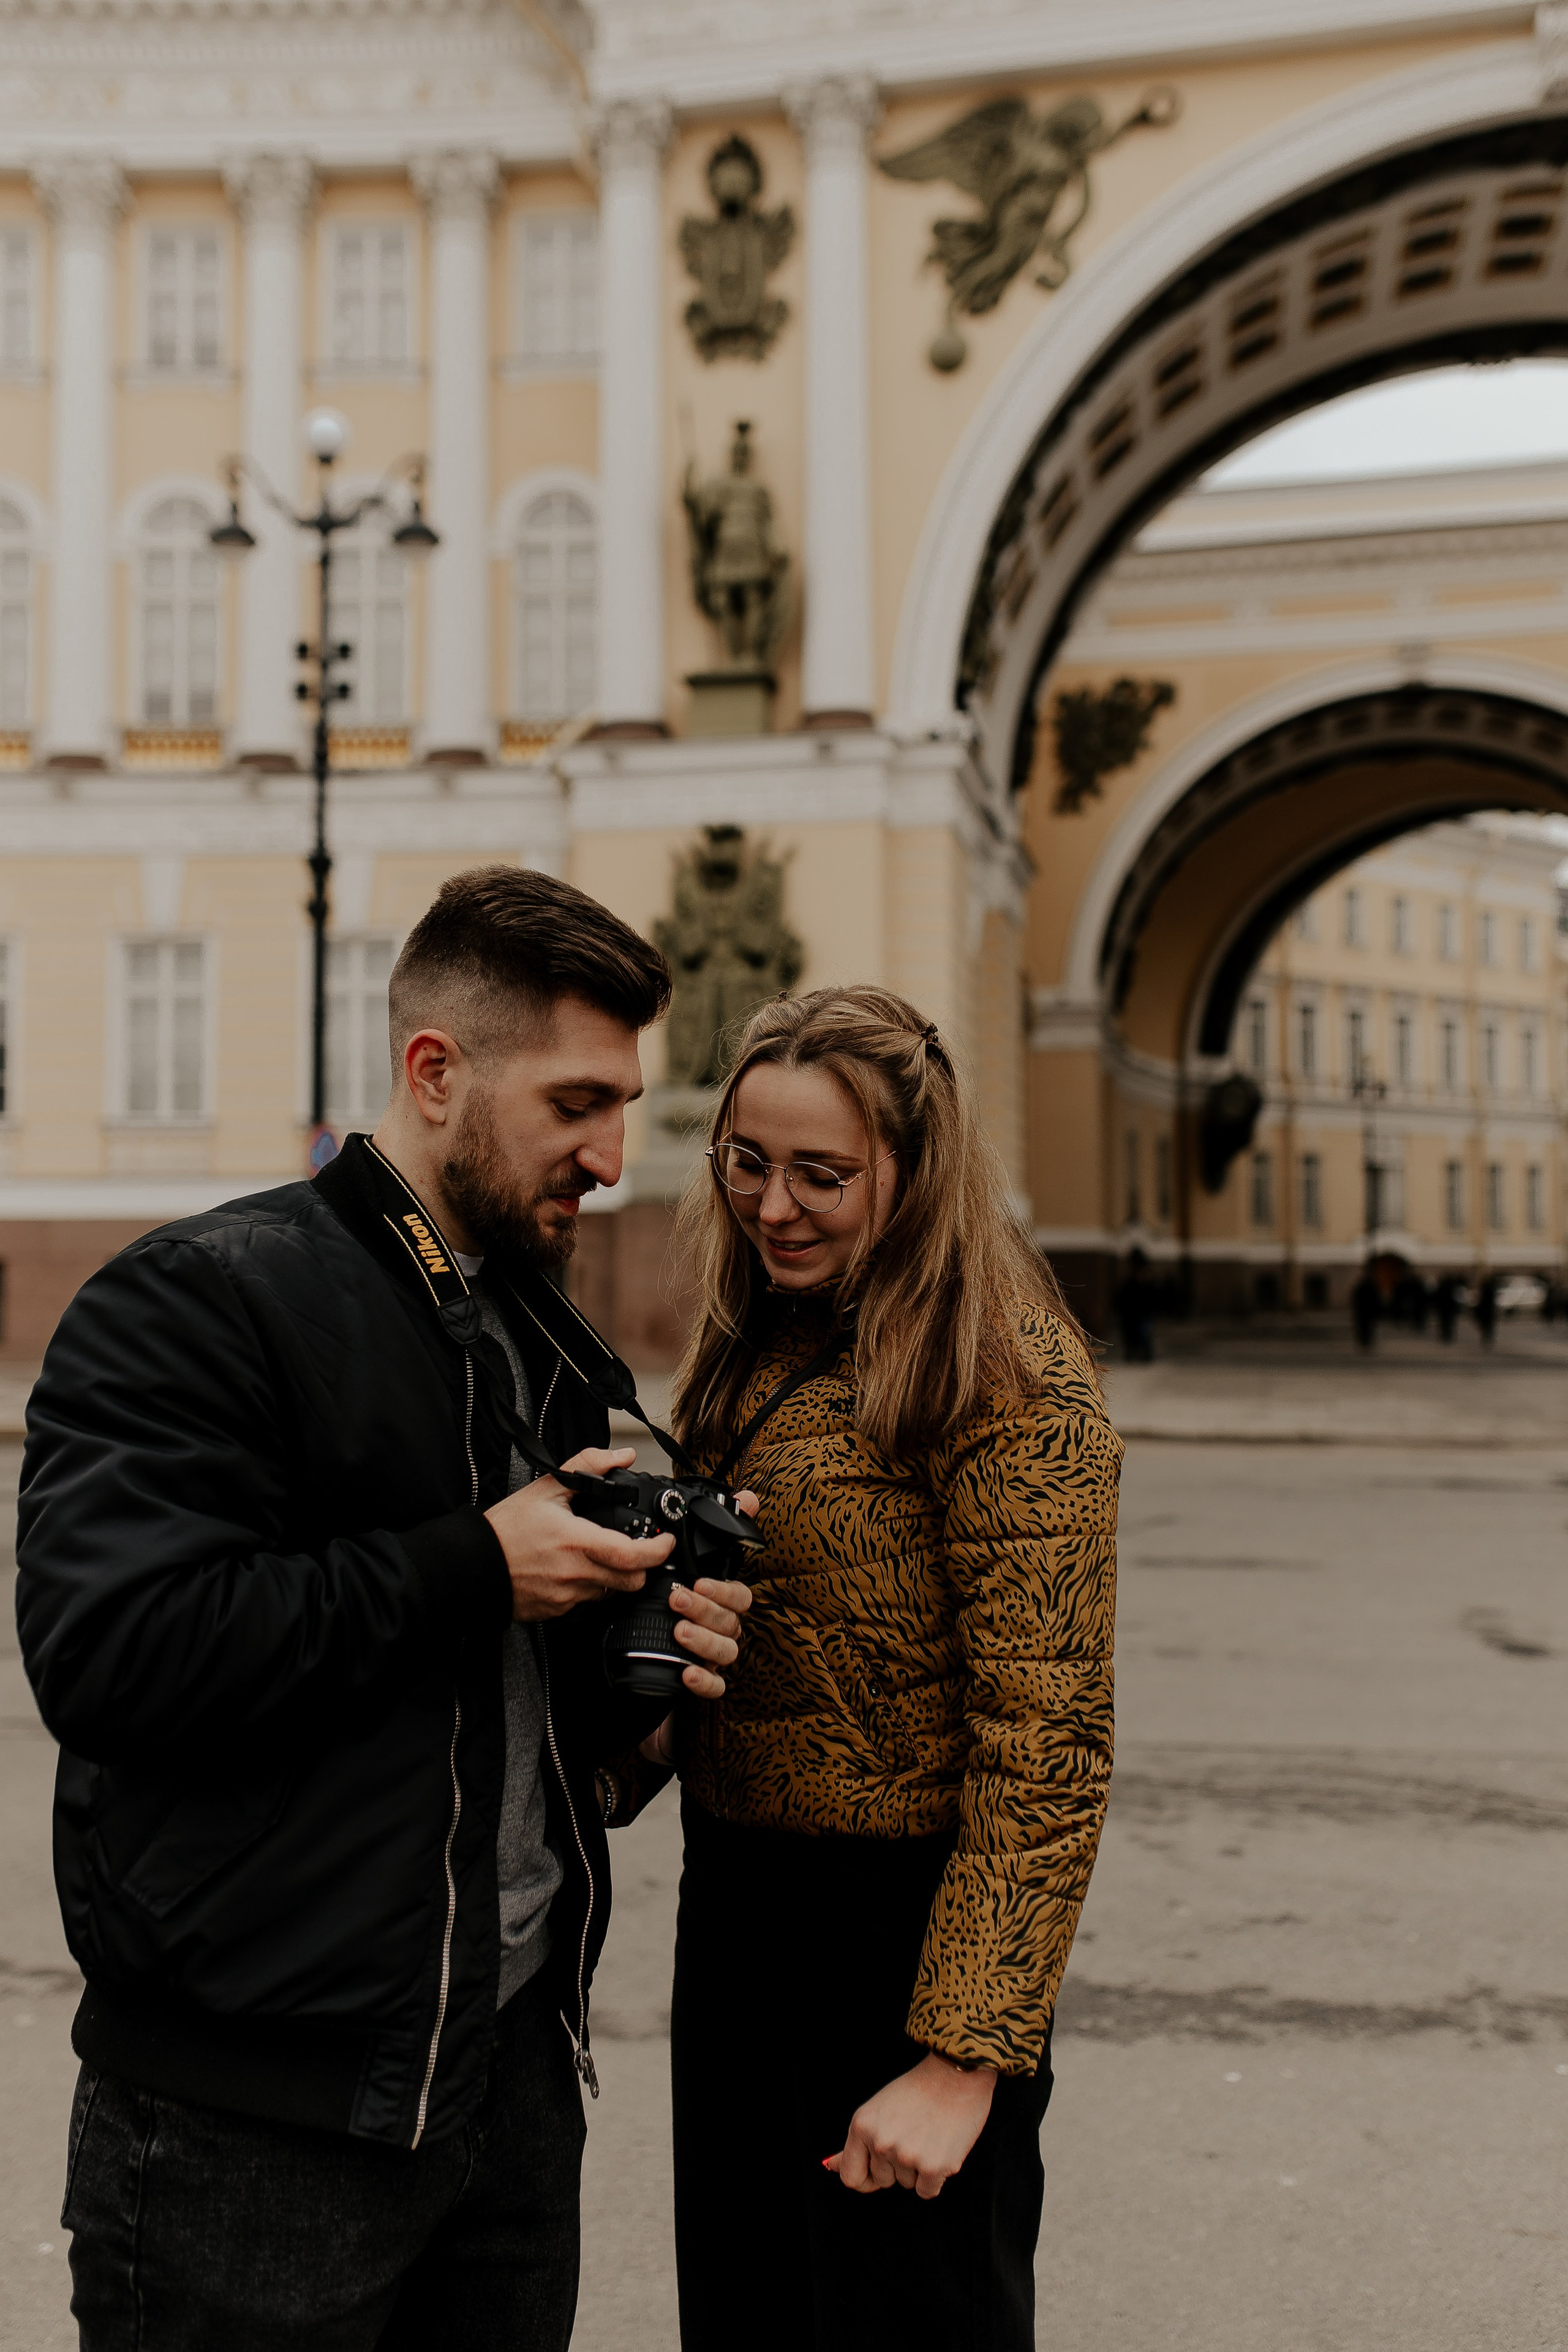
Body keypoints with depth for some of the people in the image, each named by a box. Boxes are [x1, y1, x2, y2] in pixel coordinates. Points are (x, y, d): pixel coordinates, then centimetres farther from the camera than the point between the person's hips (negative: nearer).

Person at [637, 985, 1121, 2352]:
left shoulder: (1008, 1381, -17)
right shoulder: (755, 1346, 8)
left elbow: (1047, 1751, -20)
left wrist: (965, 2057, -21)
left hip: (904, 1934, -8)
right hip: (732, 1916, 8)